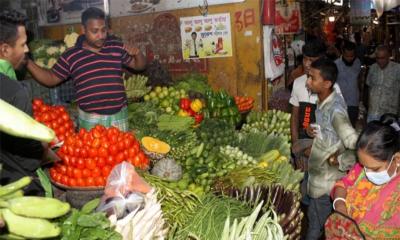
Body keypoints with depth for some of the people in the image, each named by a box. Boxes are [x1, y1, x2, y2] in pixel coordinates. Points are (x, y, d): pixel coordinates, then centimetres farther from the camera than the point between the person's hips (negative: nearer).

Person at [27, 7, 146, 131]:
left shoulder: (117, 47, 1)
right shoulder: (71, 56, -2)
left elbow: (138, 66, 9)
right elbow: (51, 78, 7)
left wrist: (138, 54, -13)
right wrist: (28, 63, -6)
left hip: (119, 116, 2)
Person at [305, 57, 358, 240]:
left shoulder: (335, 110, -29)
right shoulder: (324, 101, -3)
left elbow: (358, 148, -34)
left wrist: (340, 162, -20)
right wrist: (313, 131, -4)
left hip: (327, 179, -8)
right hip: (318, 172, 8)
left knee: (317, 223, 11)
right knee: (315, 218, 25)